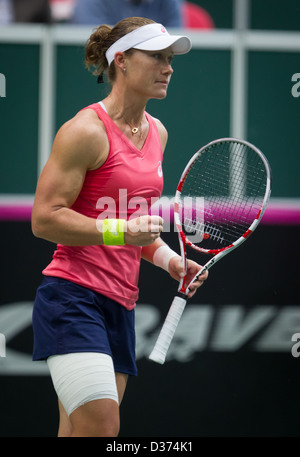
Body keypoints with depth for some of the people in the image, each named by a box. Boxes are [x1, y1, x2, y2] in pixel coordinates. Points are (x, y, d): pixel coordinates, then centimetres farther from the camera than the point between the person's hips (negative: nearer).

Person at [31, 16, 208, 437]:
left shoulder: (156, 132, 17)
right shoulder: (87, 130, -9)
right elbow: (44, 218, -13)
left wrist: (168, 259, 11)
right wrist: (121, 231, -22)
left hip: (120, 305, 8)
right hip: (73, 296, -8)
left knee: (79, 433, 6)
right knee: (101, 425, -21)